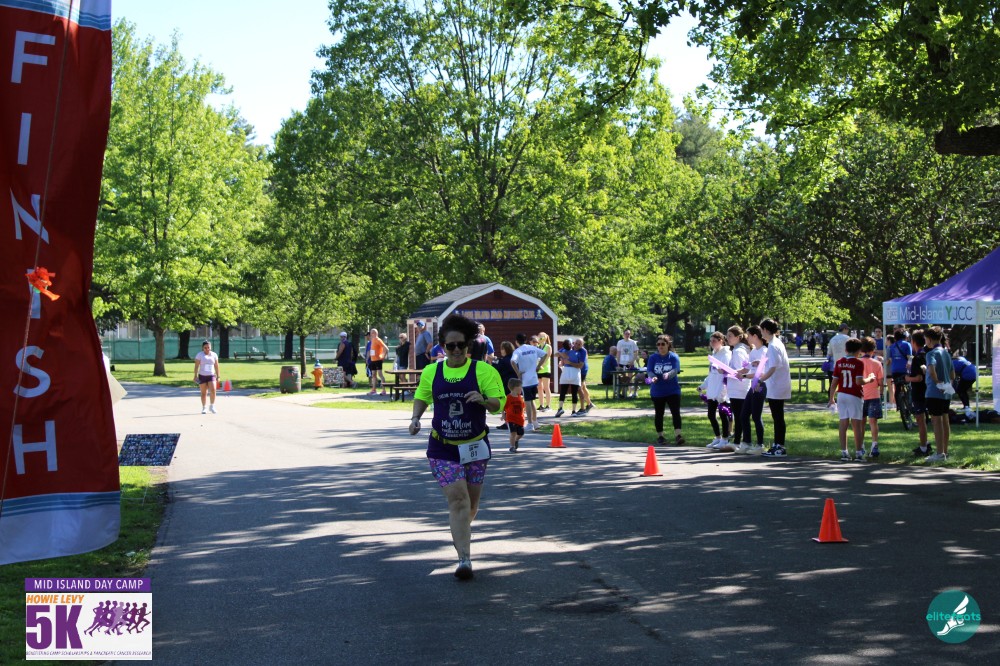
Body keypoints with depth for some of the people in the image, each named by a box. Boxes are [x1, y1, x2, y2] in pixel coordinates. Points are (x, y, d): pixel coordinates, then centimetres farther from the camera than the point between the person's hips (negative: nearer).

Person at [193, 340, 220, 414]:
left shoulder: (214, 355, 5)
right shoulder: (199, 355, -2)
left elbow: (216, 366, 10)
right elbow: (196, 366, -4)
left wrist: (218, 376, 8)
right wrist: (195, 376, -10)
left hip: (211, 376, 1)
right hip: (202, 376, -1)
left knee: (213, 391, -16)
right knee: (203, 393, 3)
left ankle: (211, 406, 0)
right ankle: (203, 408, 16)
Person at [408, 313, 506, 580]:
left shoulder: (483, 370, -4)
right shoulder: (431, 372, 3)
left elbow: (499, 403, -6)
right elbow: (421, 397, 19)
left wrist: (483, 400, -27)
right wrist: (415, 418, 1)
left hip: (474, 446, 0)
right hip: (442, 448, 0)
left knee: (471, 501, 12)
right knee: (457, 499, -13)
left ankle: (461, 530, 46)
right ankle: (464, 559, -15)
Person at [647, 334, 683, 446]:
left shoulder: (674, 357, -3)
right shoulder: (653, 358, 2)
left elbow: (675, 370, -17)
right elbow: (649, 371, -8)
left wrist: (668, 375, -40)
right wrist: (652, 377, -32)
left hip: (673, 390, -2)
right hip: (657, 391, 2)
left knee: (676, 412, -12)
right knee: (658, 414, 11)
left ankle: (677, 435, -14)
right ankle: (659, 436, 24)